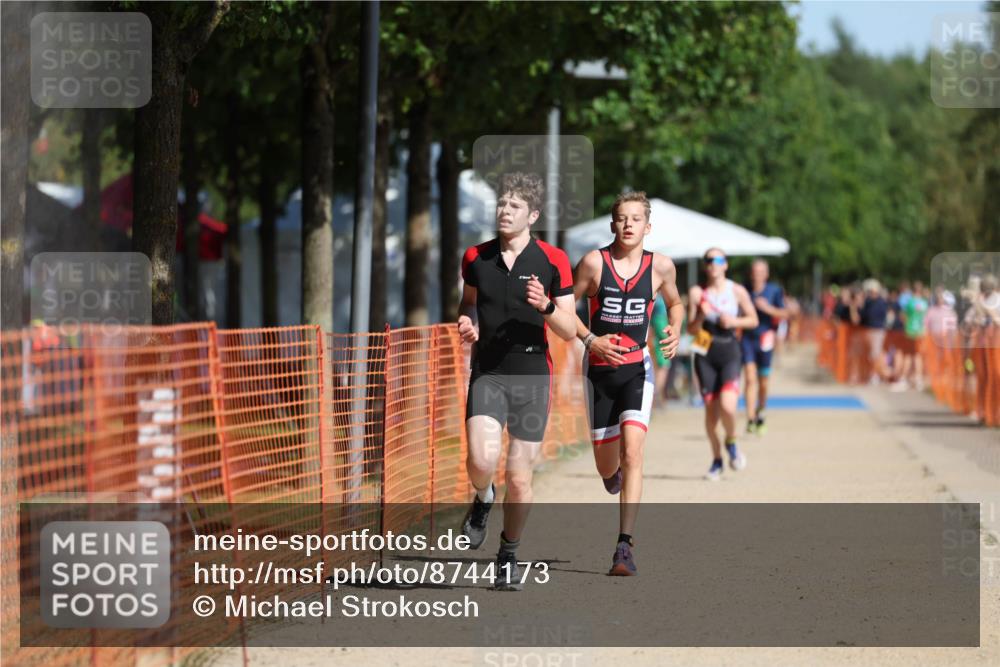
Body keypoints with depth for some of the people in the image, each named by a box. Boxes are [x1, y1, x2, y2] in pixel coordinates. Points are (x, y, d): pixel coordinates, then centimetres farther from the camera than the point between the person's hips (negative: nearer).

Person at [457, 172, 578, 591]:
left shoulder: (553, 261, -3)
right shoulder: (476, 258, 5)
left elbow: (570, 331, -1)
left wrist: (546, 307, -20)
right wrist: (467, 323, 2)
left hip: (532, 375, -1)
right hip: (487, 372, 1)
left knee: (519, 476, 1)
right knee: (482, 460, -21)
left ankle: (509, 555, 22)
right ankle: (483, 499, 15)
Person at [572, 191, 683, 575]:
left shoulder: (661, 267, -1)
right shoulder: (594, 262, -7)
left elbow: (675, 304, 18)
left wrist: (675, 332, -2)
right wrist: (589, 339, -13)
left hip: (637, 367, 0)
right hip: (599, 367, 0)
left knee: (632, 451, -19)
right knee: (607, 467, 10)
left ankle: (624, 545, -20)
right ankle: (614, 472, 52)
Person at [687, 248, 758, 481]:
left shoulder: (737, 291, 1)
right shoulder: (697, 292, 1)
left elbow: (753, 320, 9)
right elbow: (691, 329, 1)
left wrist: (735, 321, -9)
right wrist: (700, 316, -18)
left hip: (730, 353, -1)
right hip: (705, 355, 1)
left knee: (727, 406, -19)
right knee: (711, 410, 2)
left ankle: (731, 443, 12)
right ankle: (717, 460, 20)